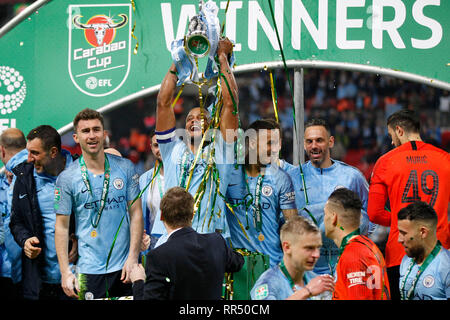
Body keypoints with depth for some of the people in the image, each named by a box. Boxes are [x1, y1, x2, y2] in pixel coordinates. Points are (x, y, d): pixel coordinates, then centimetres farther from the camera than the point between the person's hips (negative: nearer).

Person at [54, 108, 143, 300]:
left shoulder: (125, 168, 3)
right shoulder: (66, 178, -1)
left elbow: (136, 213, 4)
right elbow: (62, 226, 0)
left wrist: (133, 257, -6)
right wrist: (65, 272, -7)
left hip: (124, 267, 2)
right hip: (90, 269, -1)